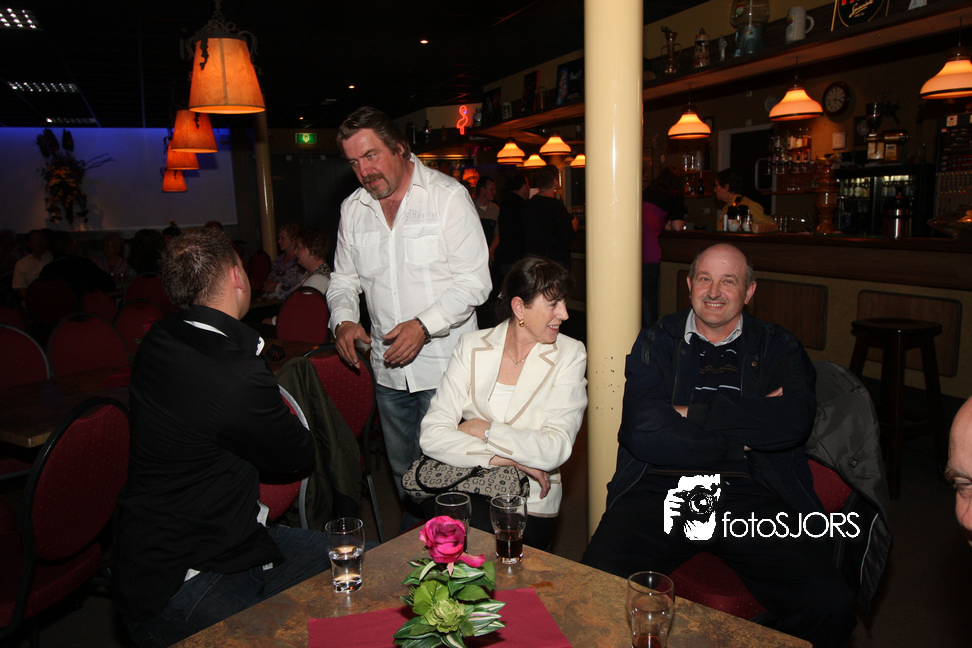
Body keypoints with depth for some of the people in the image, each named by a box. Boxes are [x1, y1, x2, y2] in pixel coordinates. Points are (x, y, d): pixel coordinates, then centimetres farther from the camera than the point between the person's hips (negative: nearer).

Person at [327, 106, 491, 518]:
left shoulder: (448, 195, -7)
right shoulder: (352, 210, 9)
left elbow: (474, 280, -11)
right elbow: (344, 278, 18)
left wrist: (424, 325, -21)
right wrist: (343, 319, -3)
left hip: (445, 366, -5)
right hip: (388, 371, 5)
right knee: (403, 470, 17)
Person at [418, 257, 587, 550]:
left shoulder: (569, 355, -2)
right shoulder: (472, 346, 1)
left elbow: (555, 450, -15)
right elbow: (432, 435, -10)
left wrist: (483, 429, -11)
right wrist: (512, 459, -16)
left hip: (529, 505, -1)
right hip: (466, 489, 2)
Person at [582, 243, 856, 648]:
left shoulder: (778, 348, 15)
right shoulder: (657, 342, 12)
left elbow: (794, 421, -7)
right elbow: (643, 431, -4)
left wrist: (692, 413, -4)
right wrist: (744, 438, -4)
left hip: (750, 498, 1)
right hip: (660, 490, 0)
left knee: (832, 607, -22)